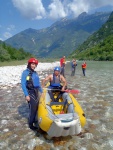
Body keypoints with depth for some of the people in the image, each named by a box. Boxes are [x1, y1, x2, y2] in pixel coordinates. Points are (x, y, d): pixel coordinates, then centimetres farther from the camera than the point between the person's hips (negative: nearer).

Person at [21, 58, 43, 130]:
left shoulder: (35, 73, 8)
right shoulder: (25, 72, -13)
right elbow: (23, 84, -17)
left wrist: (42, 91, 16)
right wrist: (26, 95, -21)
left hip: (36, 91, 7)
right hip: (30, 92, -7)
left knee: (36, 107, 16)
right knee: (32, 108, -4)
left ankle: (33, 120, 36)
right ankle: (31, 124, 14)